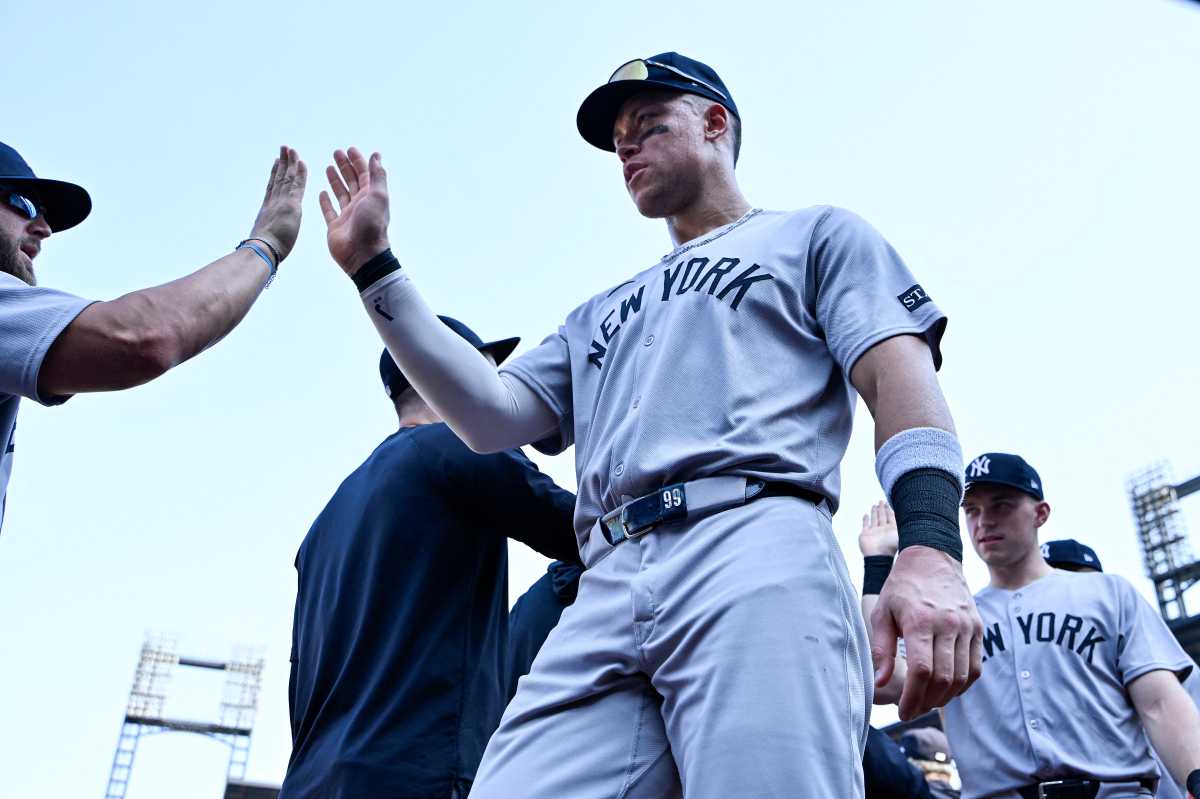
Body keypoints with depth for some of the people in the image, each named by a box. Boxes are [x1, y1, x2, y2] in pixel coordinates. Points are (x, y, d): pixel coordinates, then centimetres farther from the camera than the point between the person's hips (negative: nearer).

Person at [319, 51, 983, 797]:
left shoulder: (817, 235, 21)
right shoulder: (602, 315, 35)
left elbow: (900, 379, 5)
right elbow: (489, 417, 22)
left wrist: (931, 548, -15)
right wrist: (373, 267, 19)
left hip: (757, 556, -4)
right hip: (607, 594, 5)